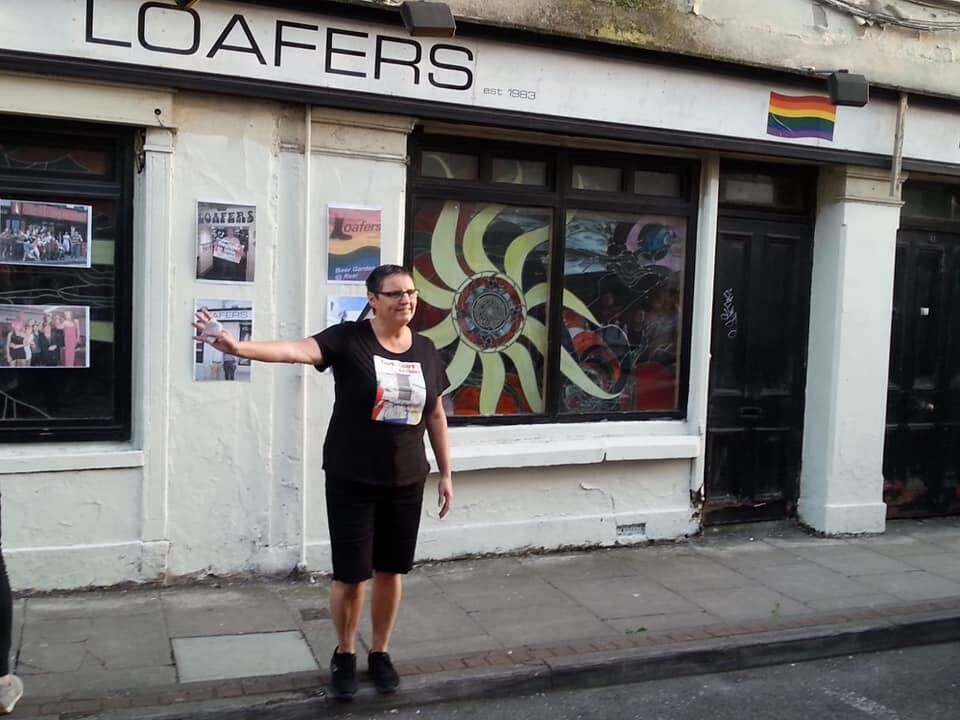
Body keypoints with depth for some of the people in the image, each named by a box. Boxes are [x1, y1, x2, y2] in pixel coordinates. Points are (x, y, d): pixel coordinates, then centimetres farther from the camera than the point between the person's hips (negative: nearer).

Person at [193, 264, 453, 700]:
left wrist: (445, 473, 11)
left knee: (390, 571, 12)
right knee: (351, 575, 2)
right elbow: (296, 350, -26)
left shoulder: (425, 350, 3)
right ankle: (344, 654, 28)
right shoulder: (348, 339, -10)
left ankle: (380, 653, 33)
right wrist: (238, 347, -44)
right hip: (351, 481, -3)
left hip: (405, 482, 3)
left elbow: (435, 415, 10)